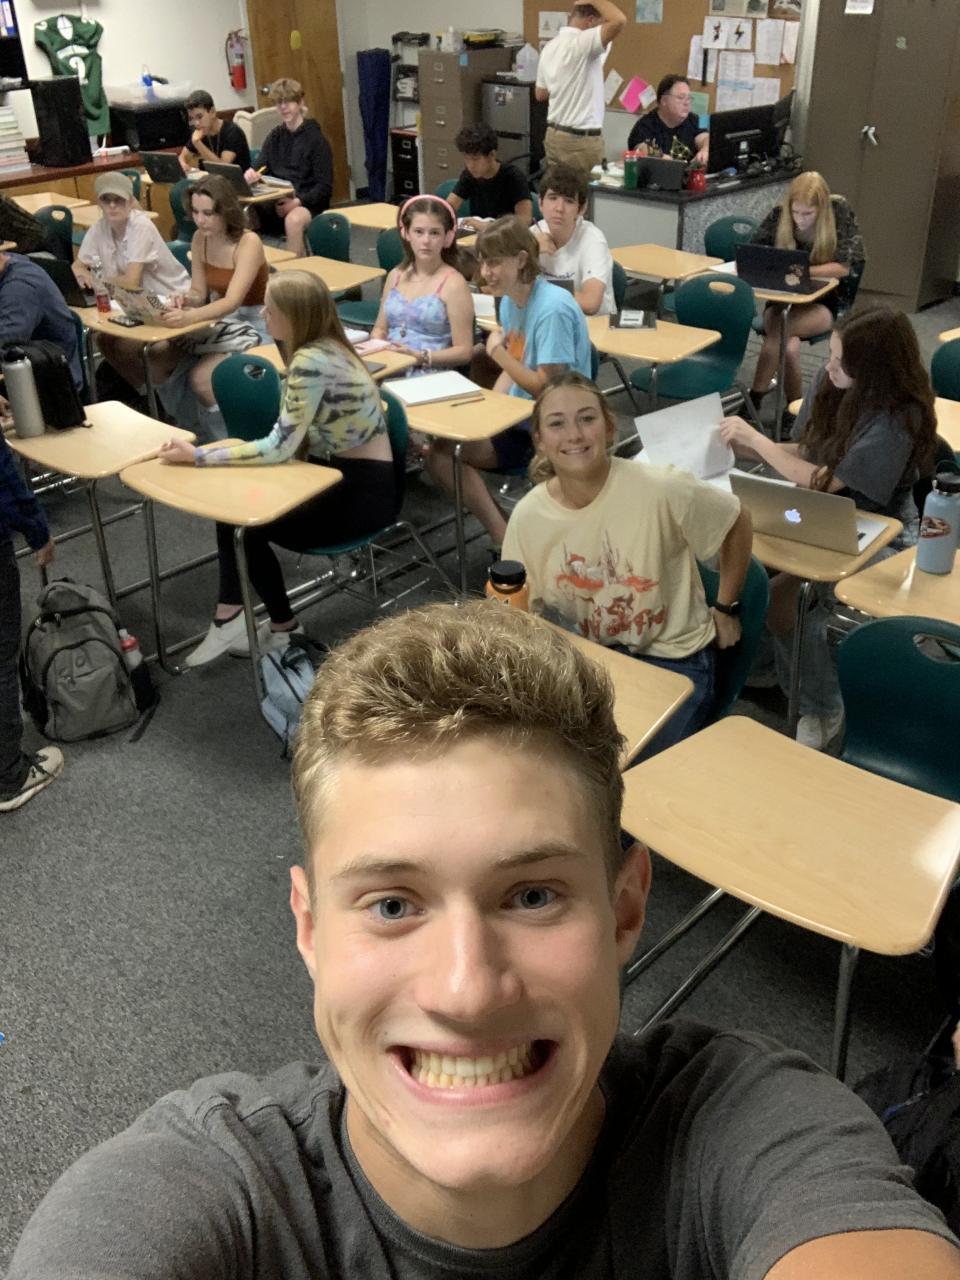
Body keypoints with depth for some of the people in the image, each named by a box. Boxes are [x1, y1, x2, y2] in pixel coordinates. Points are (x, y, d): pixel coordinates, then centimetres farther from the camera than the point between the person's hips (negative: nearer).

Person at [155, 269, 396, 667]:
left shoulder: (312, 362, -25)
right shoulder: (320, 347, 3)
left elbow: (280, 447, -24)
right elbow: (292, 440, 6)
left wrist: (198, 456, -21)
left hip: (364, 491, -9)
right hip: (340, 472, 9)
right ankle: (232, 617, 5)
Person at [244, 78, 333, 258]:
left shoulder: (316, 139, -1)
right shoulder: (274, 137, 15)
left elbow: (324, 187, -6)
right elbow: (262, 172, 13)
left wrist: (297, 202, -20)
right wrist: (251, 176, -12)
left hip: (307, 203, -4)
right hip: (275, 202, 4)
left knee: (293, 220, -40)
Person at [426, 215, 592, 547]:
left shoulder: (553, 309, -21)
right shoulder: (510, 300, 6)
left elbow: (547, 388, -22)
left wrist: (498, 352, -13)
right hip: (520, 419, 8)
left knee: (443, 451, -19)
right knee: (439, 450, -4)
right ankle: (506, 539, -3)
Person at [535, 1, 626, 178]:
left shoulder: (549, 46, 9)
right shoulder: (582, 42, -17)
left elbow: (541, 94, 18)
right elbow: (619, 21, -30)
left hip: (554, 135, 9)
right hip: (582, 140, -9)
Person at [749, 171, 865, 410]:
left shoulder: (840, 213, -11)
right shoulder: (779, 214, -6)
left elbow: (843, 267, -15)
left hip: (825, 302, -2)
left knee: (779, 328, -32)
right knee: (789, 347, -32)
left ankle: (755, 398, -22)